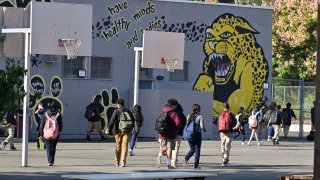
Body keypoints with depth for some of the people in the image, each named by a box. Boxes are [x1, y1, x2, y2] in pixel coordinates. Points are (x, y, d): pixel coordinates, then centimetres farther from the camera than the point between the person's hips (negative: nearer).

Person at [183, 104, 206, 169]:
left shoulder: (189, 116, 5)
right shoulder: (200, 116, -9)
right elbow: (202, 127, -13)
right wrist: (204, 129, 9)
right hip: (197, 134, -4)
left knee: (192, 149, 16)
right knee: (197, 150, 7)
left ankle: (186, 159, -11)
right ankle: (196, 165, 7)